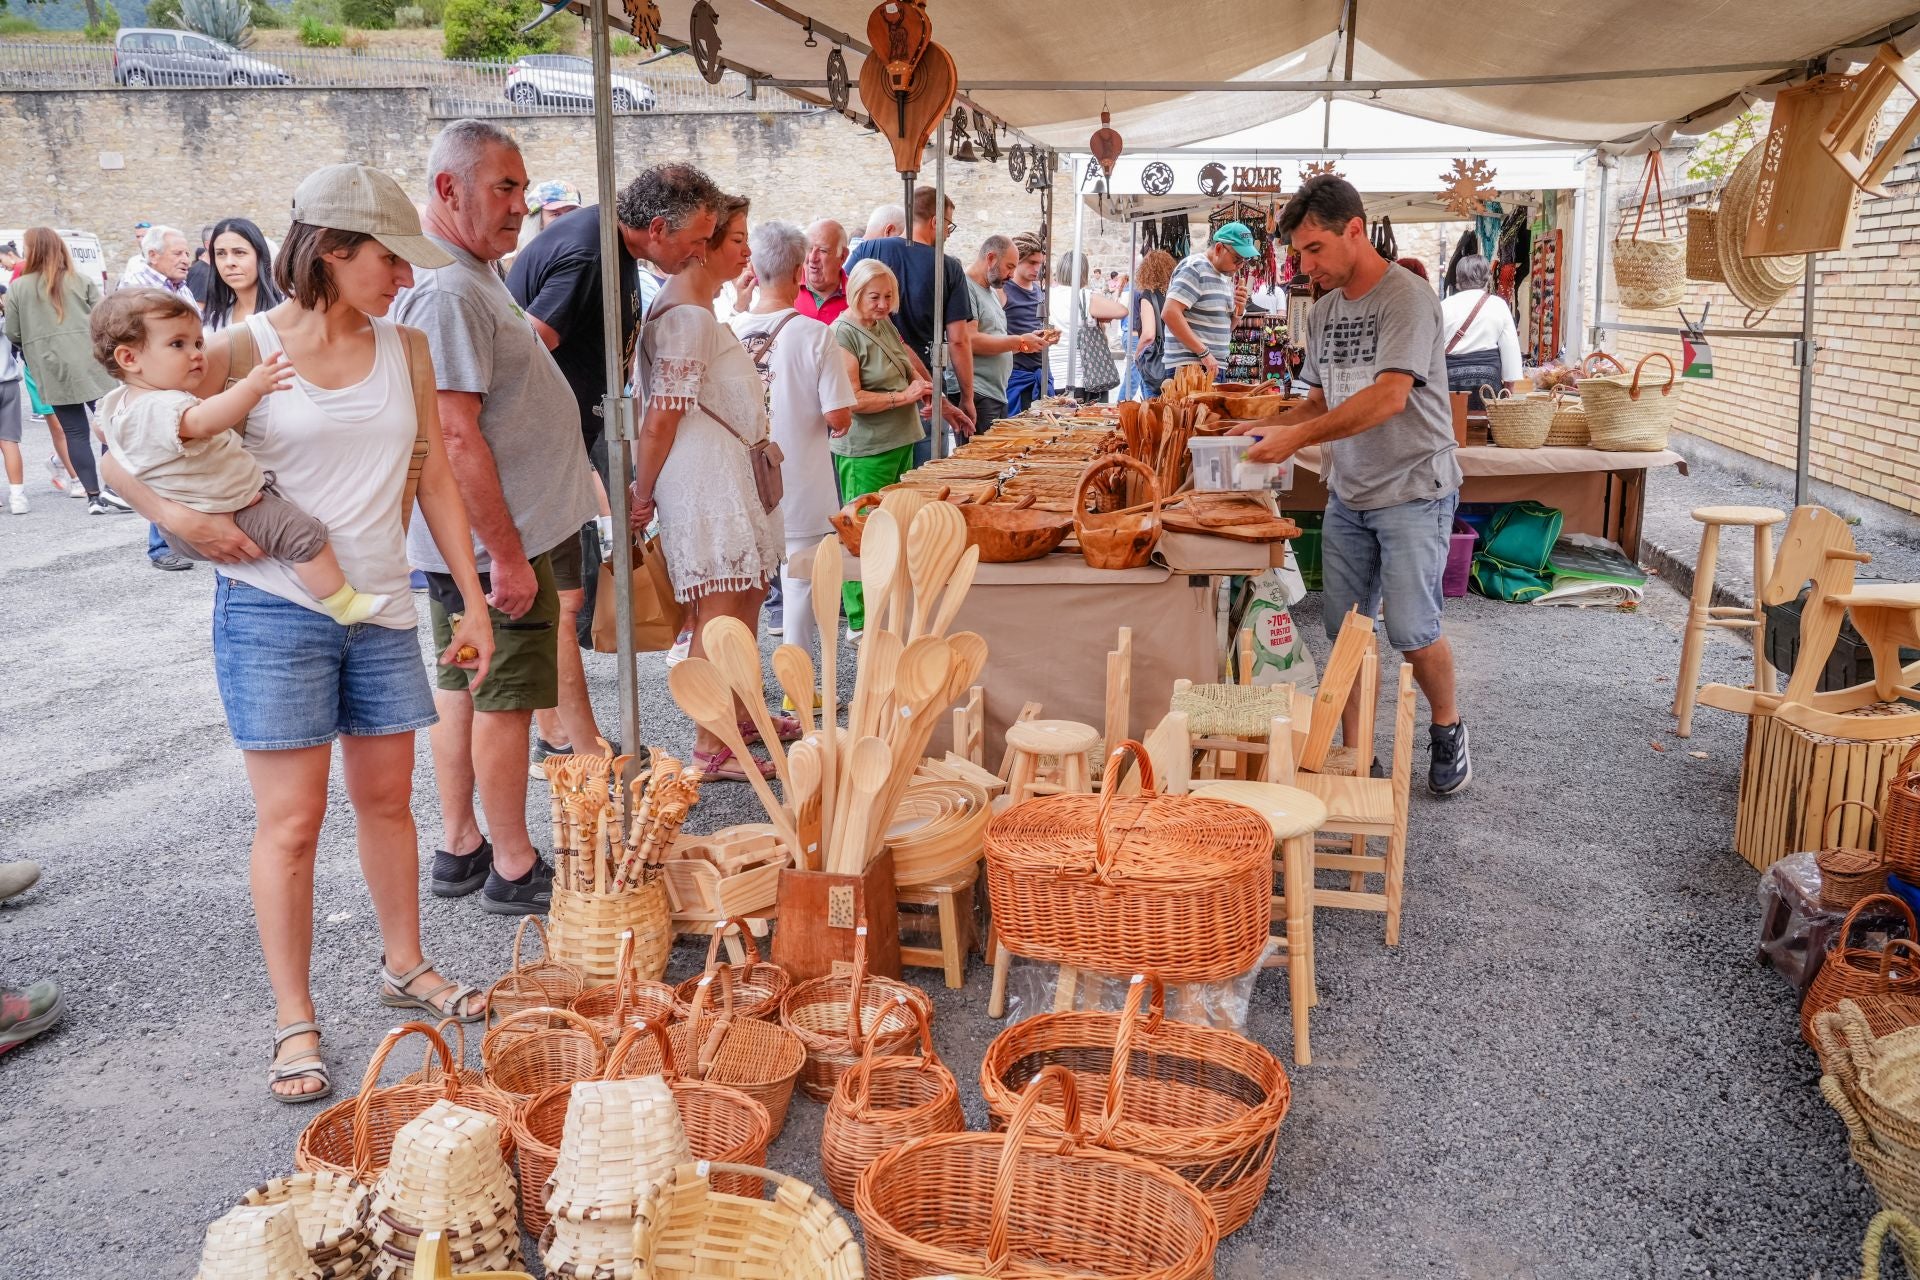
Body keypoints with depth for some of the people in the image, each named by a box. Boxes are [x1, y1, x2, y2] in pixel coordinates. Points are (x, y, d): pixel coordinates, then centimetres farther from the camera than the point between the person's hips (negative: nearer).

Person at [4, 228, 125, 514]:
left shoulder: (17, 288, 4)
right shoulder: (81, 281, 3)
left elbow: (13, 335, 4)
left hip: (52, 371, 1)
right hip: (89, 363, -1)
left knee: (74, 432, 5)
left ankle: (93, 496, 3)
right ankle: (116, 490, -2)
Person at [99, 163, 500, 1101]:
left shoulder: (406, 347, 5)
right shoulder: (245, 352, -6)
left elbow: (436, 480, 9)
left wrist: (474, 601, 7)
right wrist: (177, 515, -18)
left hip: (381, 608, 4)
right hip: (273, 610, -4)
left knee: (387, 799, 14)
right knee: (291, 821, 0)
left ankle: (404, 966, 33)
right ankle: (294, 1024, 12)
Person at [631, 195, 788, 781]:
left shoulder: (699, 308, 16)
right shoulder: (686, 315, -17)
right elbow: (659, 422, -19)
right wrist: (642, 496, -13)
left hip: (729, 474, 11)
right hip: (704, 476, -11)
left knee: (747, 597, 18)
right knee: (719, 613, -5)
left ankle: (740, 715, 32)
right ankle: (710, 749, 3)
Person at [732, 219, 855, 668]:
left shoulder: (732, 331, -4)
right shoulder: (815, 334, -14)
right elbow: (838, 416, -15)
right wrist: (840, 421, 7)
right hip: (801, 490, -3)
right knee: (800, 582, 7)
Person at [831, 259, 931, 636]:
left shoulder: (885, 324, 15)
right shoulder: (843, 333, -11)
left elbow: (906, 361, 33)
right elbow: (851, 400, -19)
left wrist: (923, 385, 14)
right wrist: (903, 396, -16)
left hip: (900, 442, 9)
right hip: (865, 452, -9)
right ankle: (861, 623, 1)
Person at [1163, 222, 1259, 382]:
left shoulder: (1225, 276, 17)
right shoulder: (1195, 268, -10)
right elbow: (1170, 313, -22)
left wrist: (1239, 309, 2)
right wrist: (1204, 352, -21)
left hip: (1213, 368, 9)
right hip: (1190, 368, -9)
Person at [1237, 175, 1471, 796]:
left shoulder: (1407, 298, -14)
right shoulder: (1323, 311, 10)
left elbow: (1388, 397, -24)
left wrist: (1297, 437, -26)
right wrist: (1267, 426, -1)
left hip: (1413, 490, -7)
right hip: (1347, 494, 7)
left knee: (1411, 630, -6)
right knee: (1344, 630, 5)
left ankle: (1448, 727, 21)